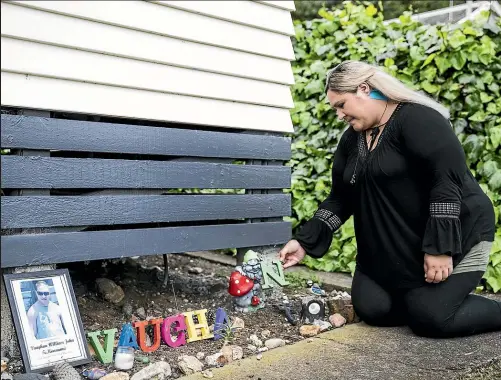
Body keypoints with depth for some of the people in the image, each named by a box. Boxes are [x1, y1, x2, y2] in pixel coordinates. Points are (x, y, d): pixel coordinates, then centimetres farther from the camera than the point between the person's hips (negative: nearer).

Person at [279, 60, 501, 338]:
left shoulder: (418, 119, -18)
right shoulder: (351, 140, 6)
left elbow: (448, 180, -25)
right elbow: (340, 199, 7)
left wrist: (440, 247, -28)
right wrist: (305, 241, -2)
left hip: (455, 236, -7)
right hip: (388, 248, 7)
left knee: (430, 318, -15)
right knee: (371, 309, -5)